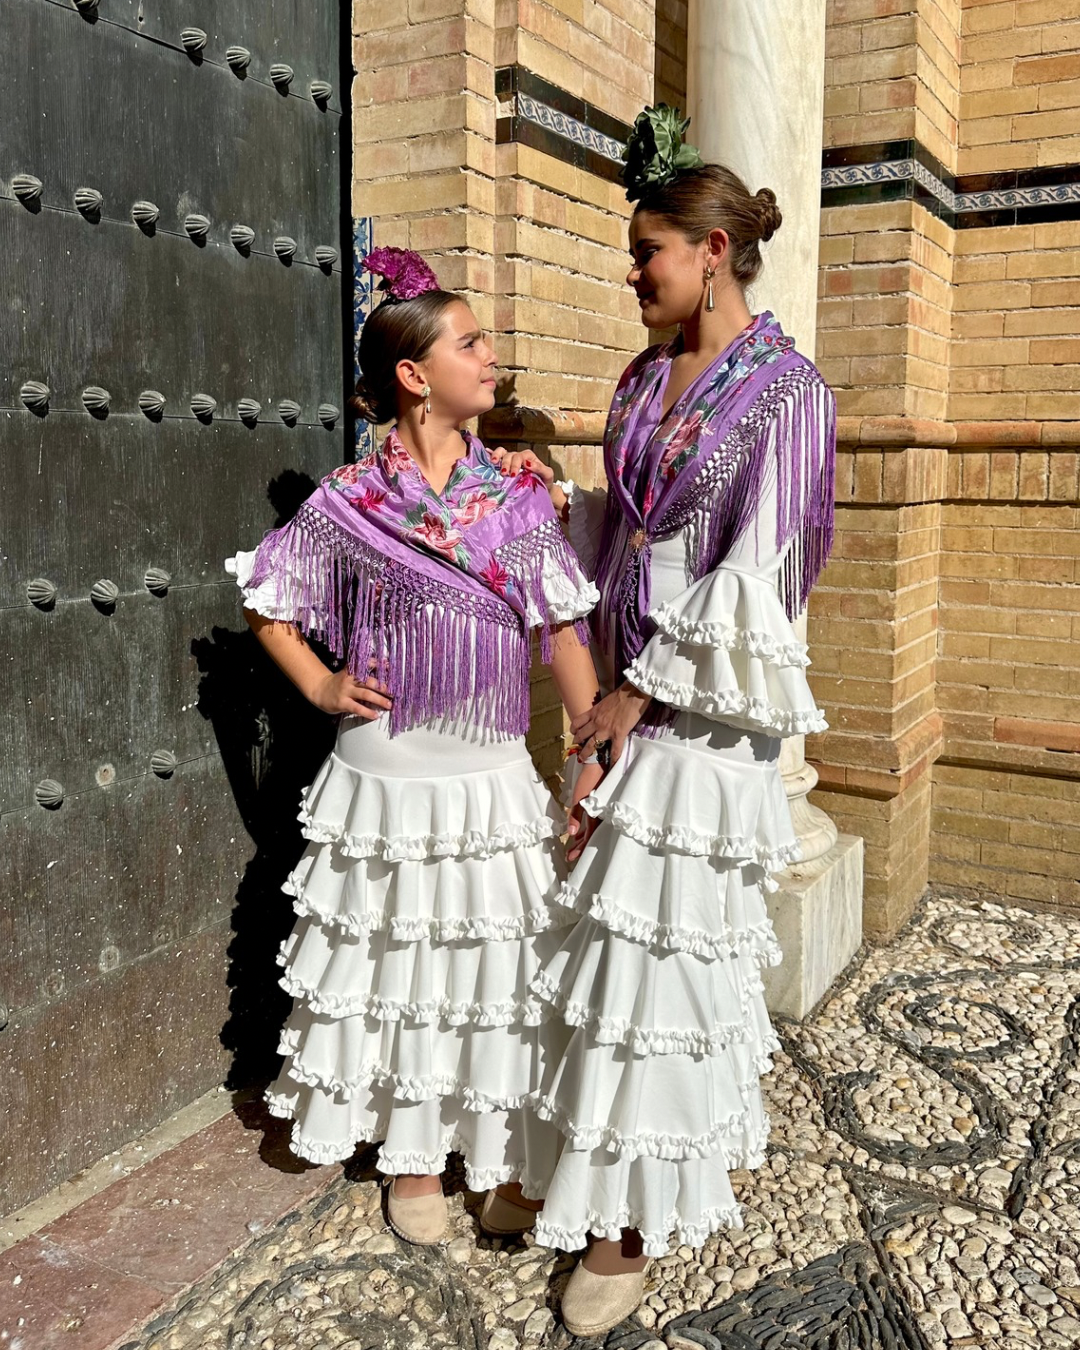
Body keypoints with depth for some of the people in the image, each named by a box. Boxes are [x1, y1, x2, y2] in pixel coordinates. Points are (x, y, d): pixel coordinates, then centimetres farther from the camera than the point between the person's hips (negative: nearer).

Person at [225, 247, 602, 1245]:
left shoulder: (519, 498, -1)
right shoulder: (348, 503, -5)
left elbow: (566, 635, -2)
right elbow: (267, 604, 9)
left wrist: (594, 764, -7)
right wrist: (322, 686, -2)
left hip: (494, 778, 1)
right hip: (387, 779, -1)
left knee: (502, 969, 9)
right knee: (398, 969, 13)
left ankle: (509, 1155, 31)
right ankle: (414, 1157, 34)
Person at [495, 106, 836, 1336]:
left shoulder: (783, 391, -10)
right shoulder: (645, 378, 11)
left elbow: (757, 574, -16)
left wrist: (643, 692, -15)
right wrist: (545, 493, 5)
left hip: (702, 699, -7)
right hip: (629, 681, 7)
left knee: (659, 936, -2)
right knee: (643, 923, 14)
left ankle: (629, 1222, 15)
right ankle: (712, 1132, 38)